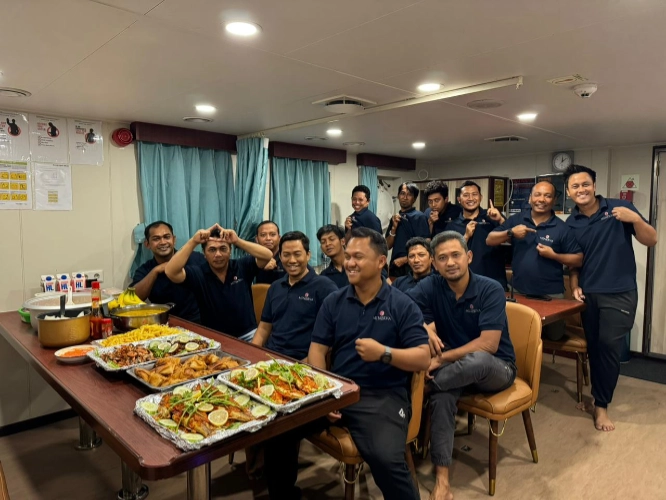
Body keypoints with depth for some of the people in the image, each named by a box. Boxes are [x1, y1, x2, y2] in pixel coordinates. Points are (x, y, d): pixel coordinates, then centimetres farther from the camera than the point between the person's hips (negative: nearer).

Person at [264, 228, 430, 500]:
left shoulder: (402, 305, -1)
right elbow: (318, 348, 6)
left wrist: (384, 353, -21)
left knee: (387, 459, -30)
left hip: (382, 395, -4)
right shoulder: (333, 301, 10)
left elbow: (423, 358, -5)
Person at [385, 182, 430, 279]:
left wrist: (404, 259, -11)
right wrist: (394, 227, -5)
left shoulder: (419, 217, -7)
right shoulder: (396, 218, 11)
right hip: (394, 267, 6)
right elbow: (388, 246, 8)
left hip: (411, 268, -5)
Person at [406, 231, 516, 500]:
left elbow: (488, 345, -24)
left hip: (495, 368, -2)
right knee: (442, 394, -31)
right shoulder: (432, 285, -7)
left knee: (478, 360, -38)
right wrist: (424, 328, -33)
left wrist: (441, 359, -25)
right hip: (456, 366, 3)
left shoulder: (491, 290, -17)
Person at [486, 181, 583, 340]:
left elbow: (578, 260, -5)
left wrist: (553, 255, -20)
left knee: (554, 336, 17)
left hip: (551, 295, -1)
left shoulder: (562, 228, -7)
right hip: (519, 291, 1)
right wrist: (510, 232, -18)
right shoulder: (516, 220, -1)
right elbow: (489, 240, -2)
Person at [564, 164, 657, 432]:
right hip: (588, 294, 3)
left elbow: (651, 240, -5)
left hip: (619, 293, -3)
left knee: (609, 347, -4)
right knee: (593, 347, 11)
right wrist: (575, 287, 1)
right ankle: (599, 396, 27)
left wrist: (636, 219, -22)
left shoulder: (619, 208, -4)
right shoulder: (571, 224, 4)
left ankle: (601, 405, 10)